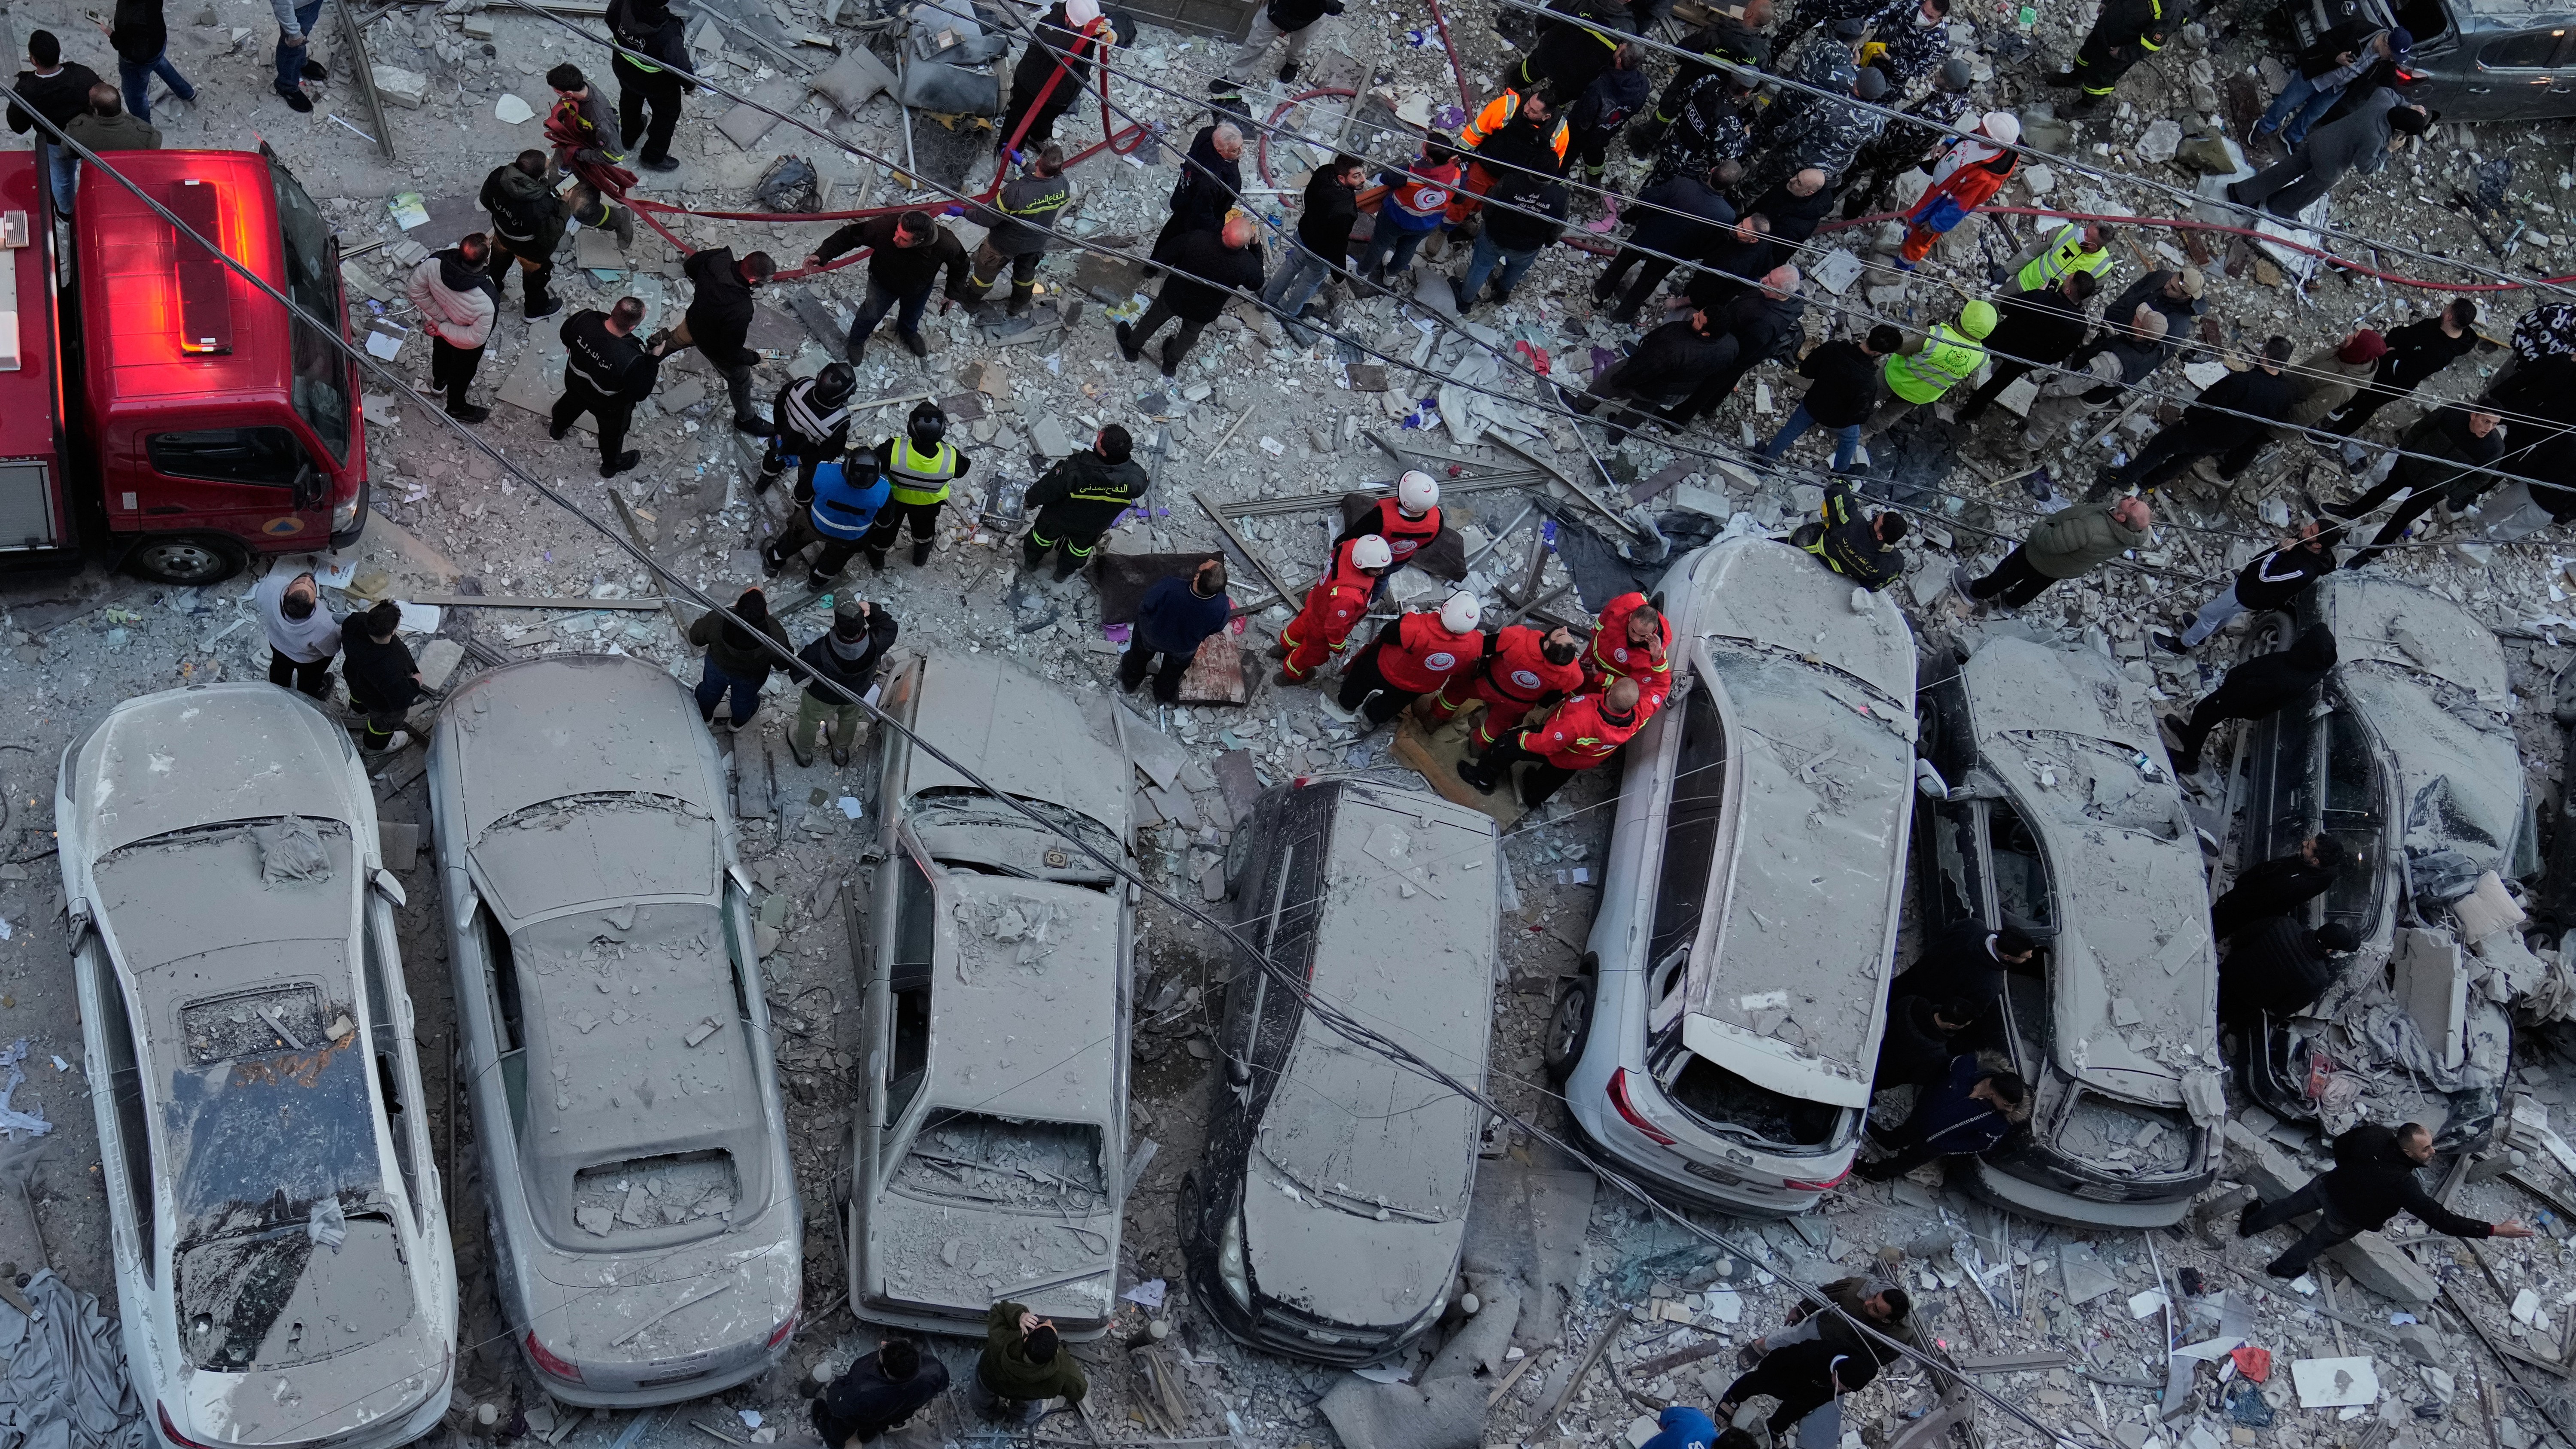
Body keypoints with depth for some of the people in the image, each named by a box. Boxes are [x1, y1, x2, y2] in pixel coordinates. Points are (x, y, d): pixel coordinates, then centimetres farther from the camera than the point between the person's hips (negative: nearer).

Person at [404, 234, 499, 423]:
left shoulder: (436, 261, -37)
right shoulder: (487, 301, -46)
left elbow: (415, 289, -19)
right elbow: (475, 338, -32)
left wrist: (440, 316, -12)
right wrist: (441, 328, -19)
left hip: (444, 321, 4)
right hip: (464, 345, -4)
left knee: (442, 349, 37)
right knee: (463, 370, 28)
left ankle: (439, 381, 68)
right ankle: (456, 408, 56)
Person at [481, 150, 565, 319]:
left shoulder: (498, 176, -30)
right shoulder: (542, 208, -47)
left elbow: (486, 201, -9)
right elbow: (551, 237, -28)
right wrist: (564, 205, -21)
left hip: (502, 234, 5)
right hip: (530, 250, -5)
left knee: (499, 262, 37)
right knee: (536, 276, 28)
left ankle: (493, 289, 65)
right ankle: (537, 309, 55)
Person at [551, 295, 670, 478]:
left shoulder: (584, 318, -33)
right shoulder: (632, 360, -47)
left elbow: (565, 335, -9)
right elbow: (640, 393, -28)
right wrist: (654, 358, -24)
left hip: (576, 382, 4)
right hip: (610, 405, -4)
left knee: (571, 403, 40)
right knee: (612, 432, 30)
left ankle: (557, 430, 72)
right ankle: (611, 466, 61)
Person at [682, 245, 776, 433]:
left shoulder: (718, 258, -30)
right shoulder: (740, 313, -49)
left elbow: (690, 267, -5)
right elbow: (732, 352, -31)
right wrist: (754, 358, -11)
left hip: (694, 321, 5)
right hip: (714, 346, -5)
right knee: (741, 378, 24)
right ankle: (745, 420, 50)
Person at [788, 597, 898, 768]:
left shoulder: (819, 649, -45)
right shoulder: (876, 643, -41)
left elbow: (799, 674, -26)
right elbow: (889, 627, -16)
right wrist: (871, 610, -31)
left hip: (821, 697, -2)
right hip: (856, 694, 2)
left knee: (810, 721, 31)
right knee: (850, 719, 35)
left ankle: (803, 752, 60)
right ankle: (841, 752, 63)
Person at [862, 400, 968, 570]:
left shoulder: (894, 450, -44)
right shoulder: (950, 457, -39)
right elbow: (962, 469, -14)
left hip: (893, 499, -1)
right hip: (929, 504, 1)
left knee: (885, 527, 32)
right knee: (925, 529, 36)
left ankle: (876, 559, 59)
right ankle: (921, 557, 64)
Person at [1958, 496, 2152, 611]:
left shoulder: (2090, 529, -48)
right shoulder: (2138, 533, -26)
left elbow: (2047, 542, -37)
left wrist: (2039, 527, -17)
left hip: (2044, 560, -6)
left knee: (2006, 574, 23)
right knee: (2034, 584, 34)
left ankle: (1976, 593, 48)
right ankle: (2011, 602, 60)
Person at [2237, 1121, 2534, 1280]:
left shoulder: (2375, 1136, -21)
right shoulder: (2404, 1184, -38)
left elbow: (2340, 1143, -2)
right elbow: (2441, 1219, -36)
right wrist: (2496, 1230, -37)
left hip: (2327, 1185, 4)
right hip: (2345, 1218, -4)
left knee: (2290, 1206, 32)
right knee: (2317, 1241, 28)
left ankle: (2250, 1224, 59)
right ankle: (2284, 1268, 56)